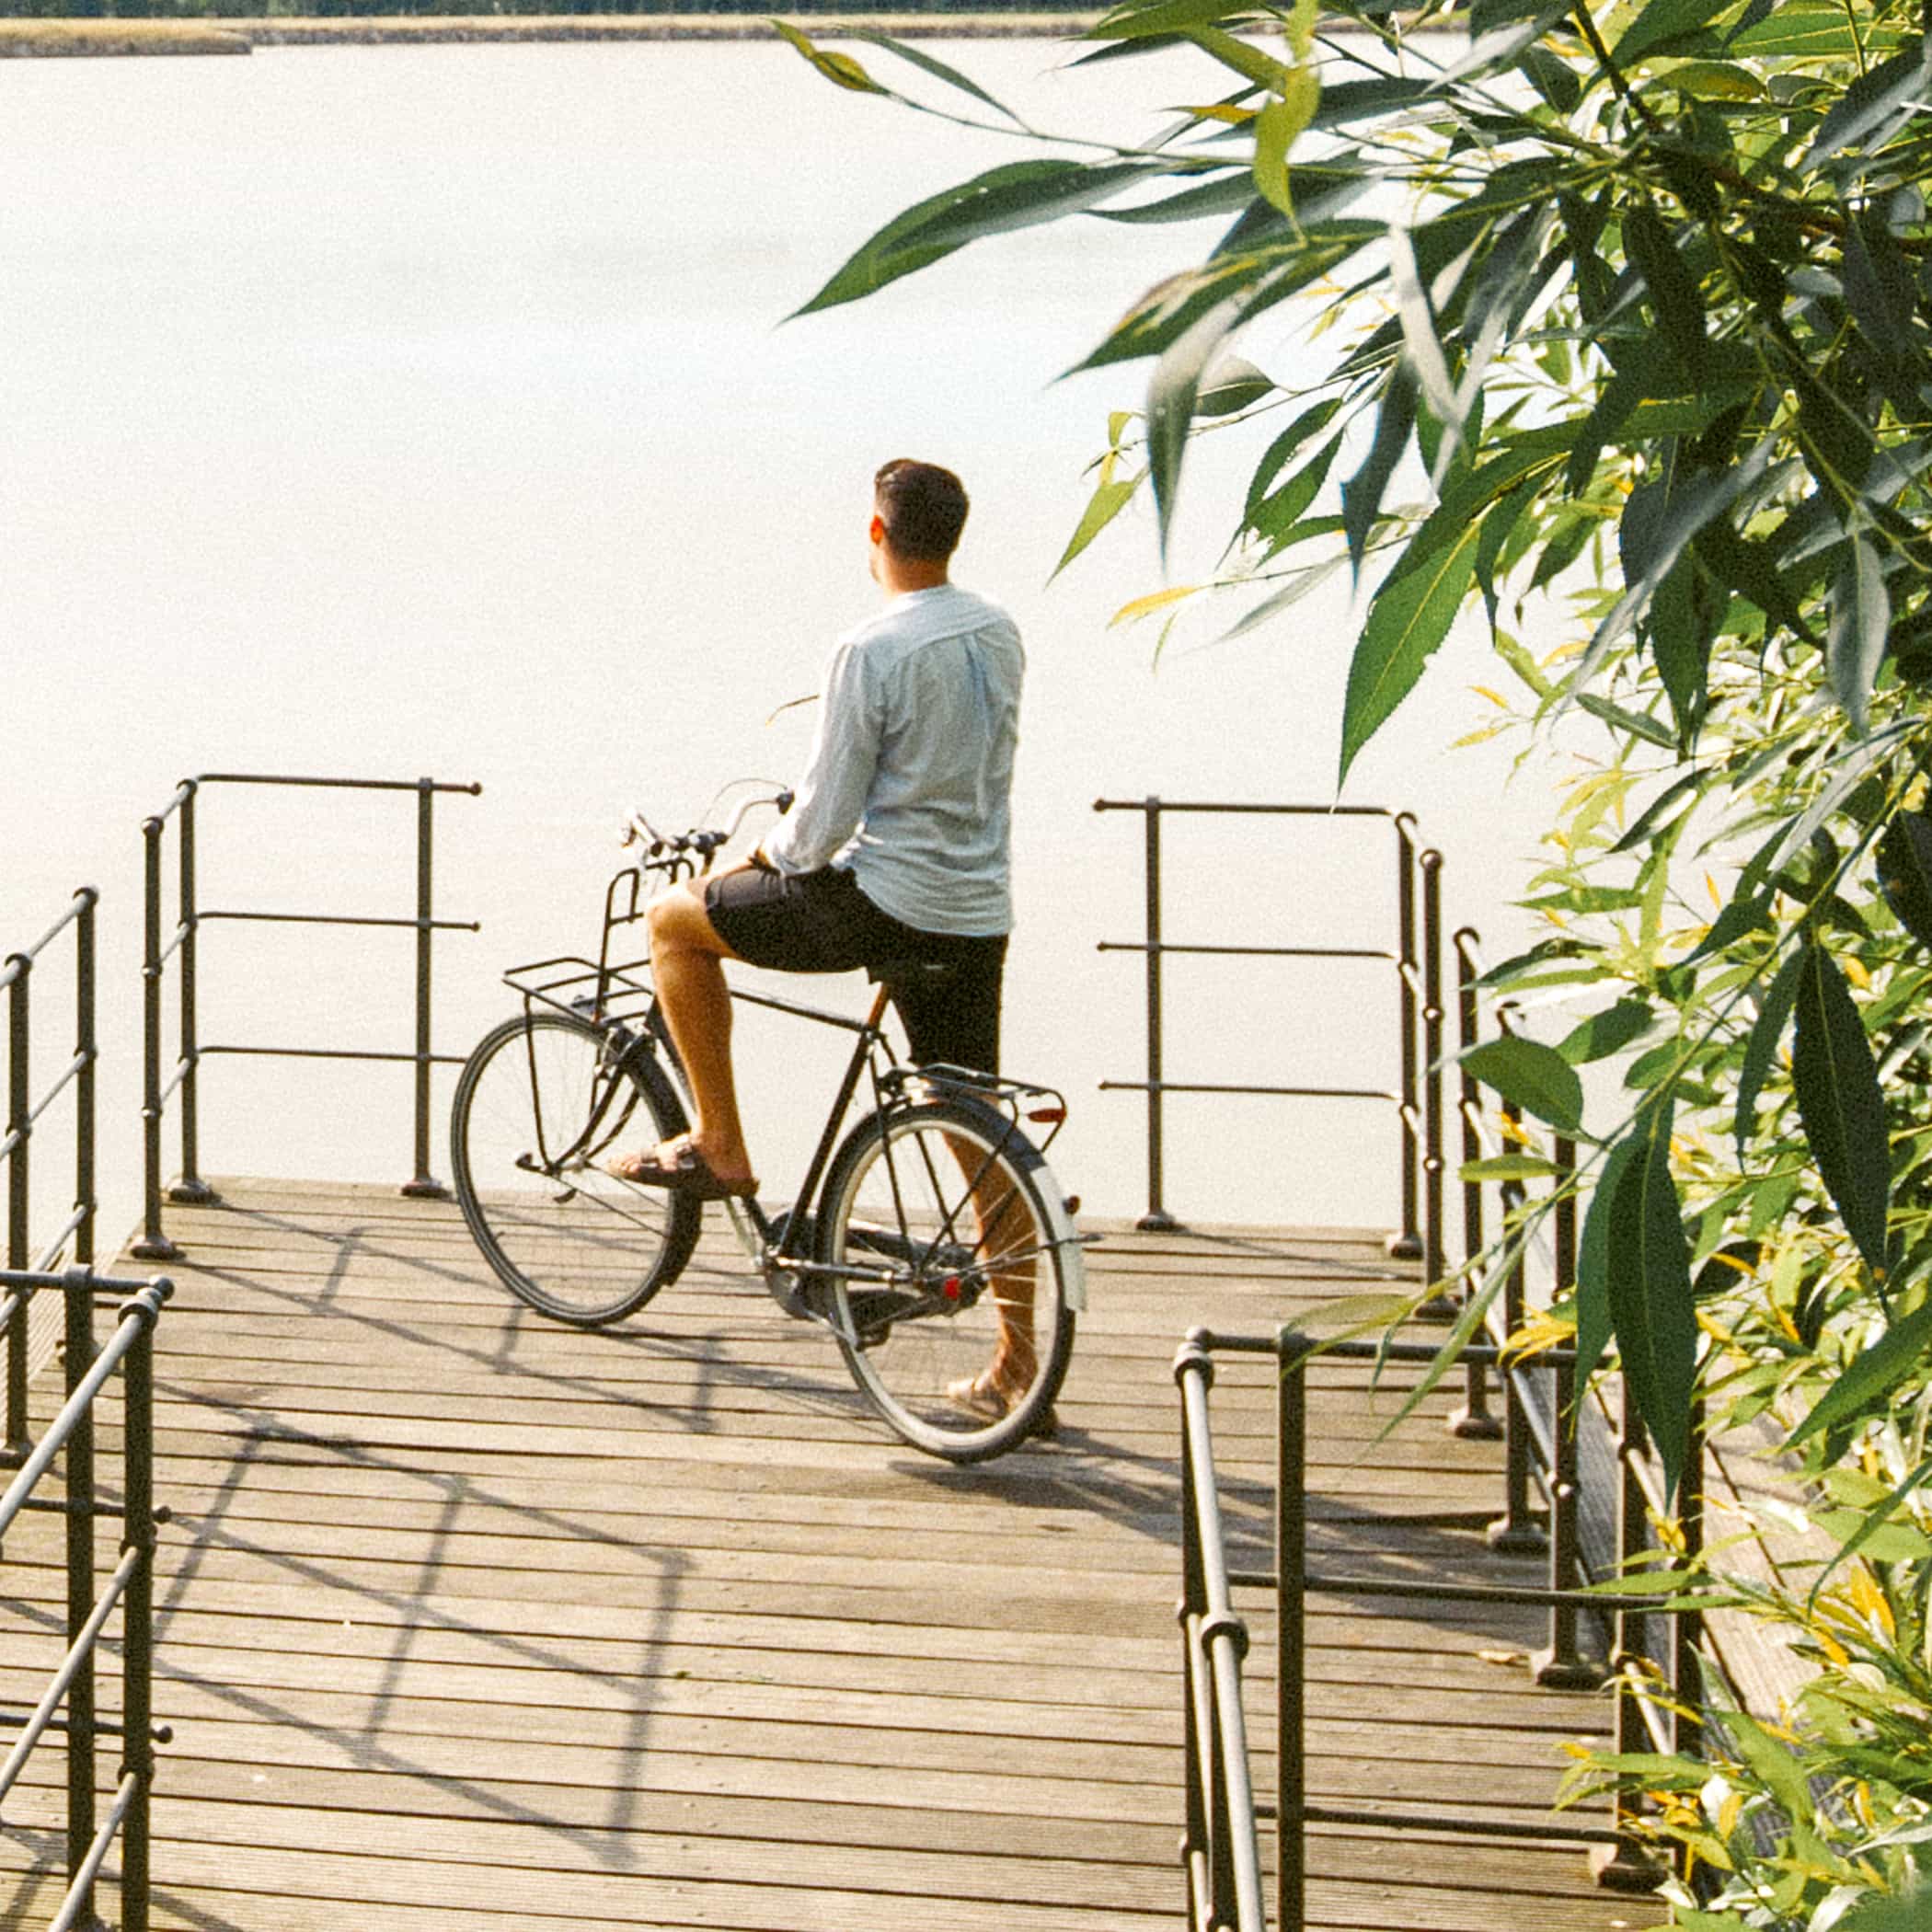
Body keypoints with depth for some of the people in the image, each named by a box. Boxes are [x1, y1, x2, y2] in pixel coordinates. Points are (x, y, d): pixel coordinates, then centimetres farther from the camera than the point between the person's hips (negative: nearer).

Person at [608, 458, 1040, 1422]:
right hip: (979, 911, 7)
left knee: (675, 920, 12)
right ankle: (1017, 1363, 12)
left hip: (881, 900, -7)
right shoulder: (1000, 634, 8)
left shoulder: (872, 650, -16)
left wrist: (762, 861, 7)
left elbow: (824, 823, -15)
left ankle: (719, 1146, 13)